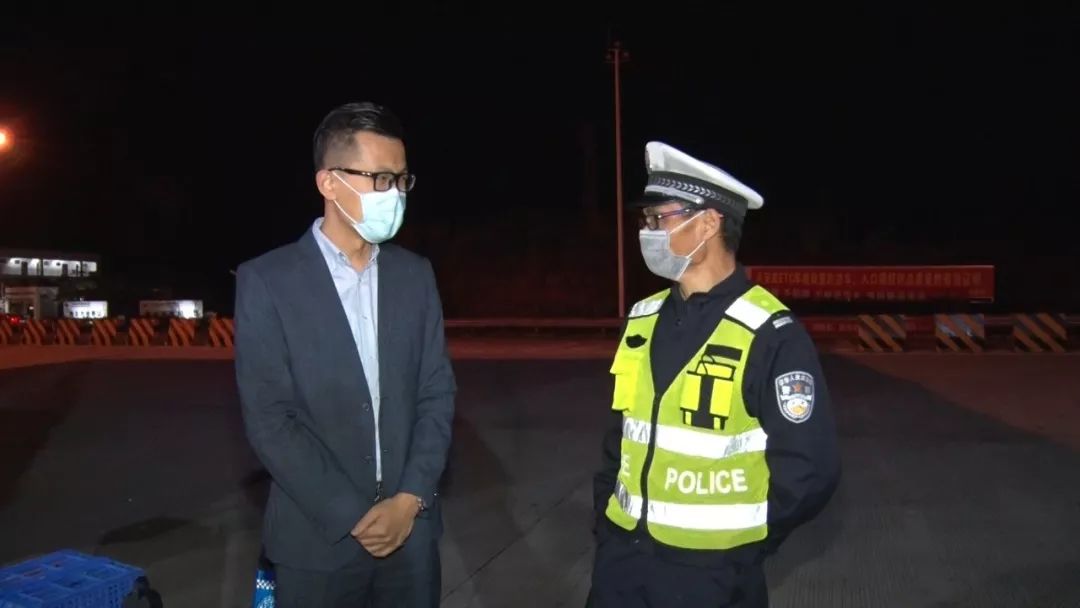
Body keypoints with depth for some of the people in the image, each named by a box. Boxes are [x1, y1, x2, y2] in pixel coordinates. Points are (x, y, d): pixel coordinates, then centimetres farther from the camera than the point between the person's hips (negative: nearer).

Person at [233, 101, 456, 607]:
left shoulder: (415, 274, 4)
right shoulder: (266, 281, -7)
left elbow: (437, 392, 4)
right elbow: (268, 419, -11)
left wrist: (411, 499, -7)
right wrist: (351, 517, -13)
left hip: (411, 528, 3)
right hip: (318, 537, -3)